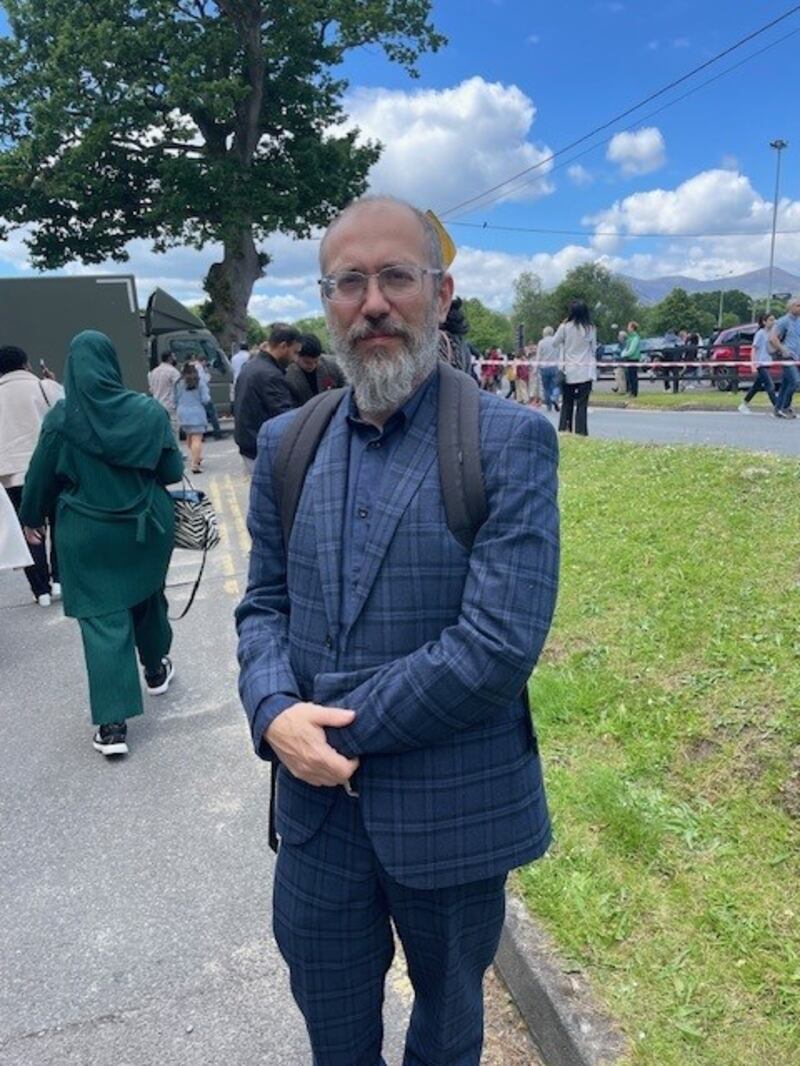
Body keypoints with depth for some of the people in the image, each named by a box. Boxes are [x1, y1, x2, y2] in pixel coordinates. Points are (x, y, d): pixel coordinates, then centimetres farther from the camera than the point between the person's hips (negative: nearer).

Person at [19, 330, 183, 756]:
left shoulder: (62, 416, -10)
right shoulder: (148, 410, -8)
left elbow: (42, 475, -1)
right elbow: (173, 471, -3)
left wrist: (31, 518, 16)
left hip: (88, 532, -2)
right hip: (145, 525, 2)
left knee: (103, 618, 0)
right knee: (148, 596, 24)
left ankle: (113, 724, -3)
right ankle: (156, 670, 44)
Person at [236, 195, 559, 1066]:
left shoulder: (510, 440, -14)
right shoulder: (286, 443, 2)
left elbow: (499, 644, -21)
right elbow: (264, 602, 5)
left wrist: (337, 726, -16)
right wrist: (276, 713, -14)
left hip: (454, 809, -3)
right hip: (317, 801, 4)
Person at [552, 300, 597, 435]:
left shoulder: (565, 327, -6)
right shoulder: (590, 328, -3)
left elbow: (554, 343, 4)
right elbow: (593, 348, 6)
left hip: (568, 371, 1)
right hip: (585, 371, -1)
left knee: (567, 402, 12)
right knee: (582, 403, 1)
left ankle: (564, 429, 11)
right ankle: (581, 431, -1)